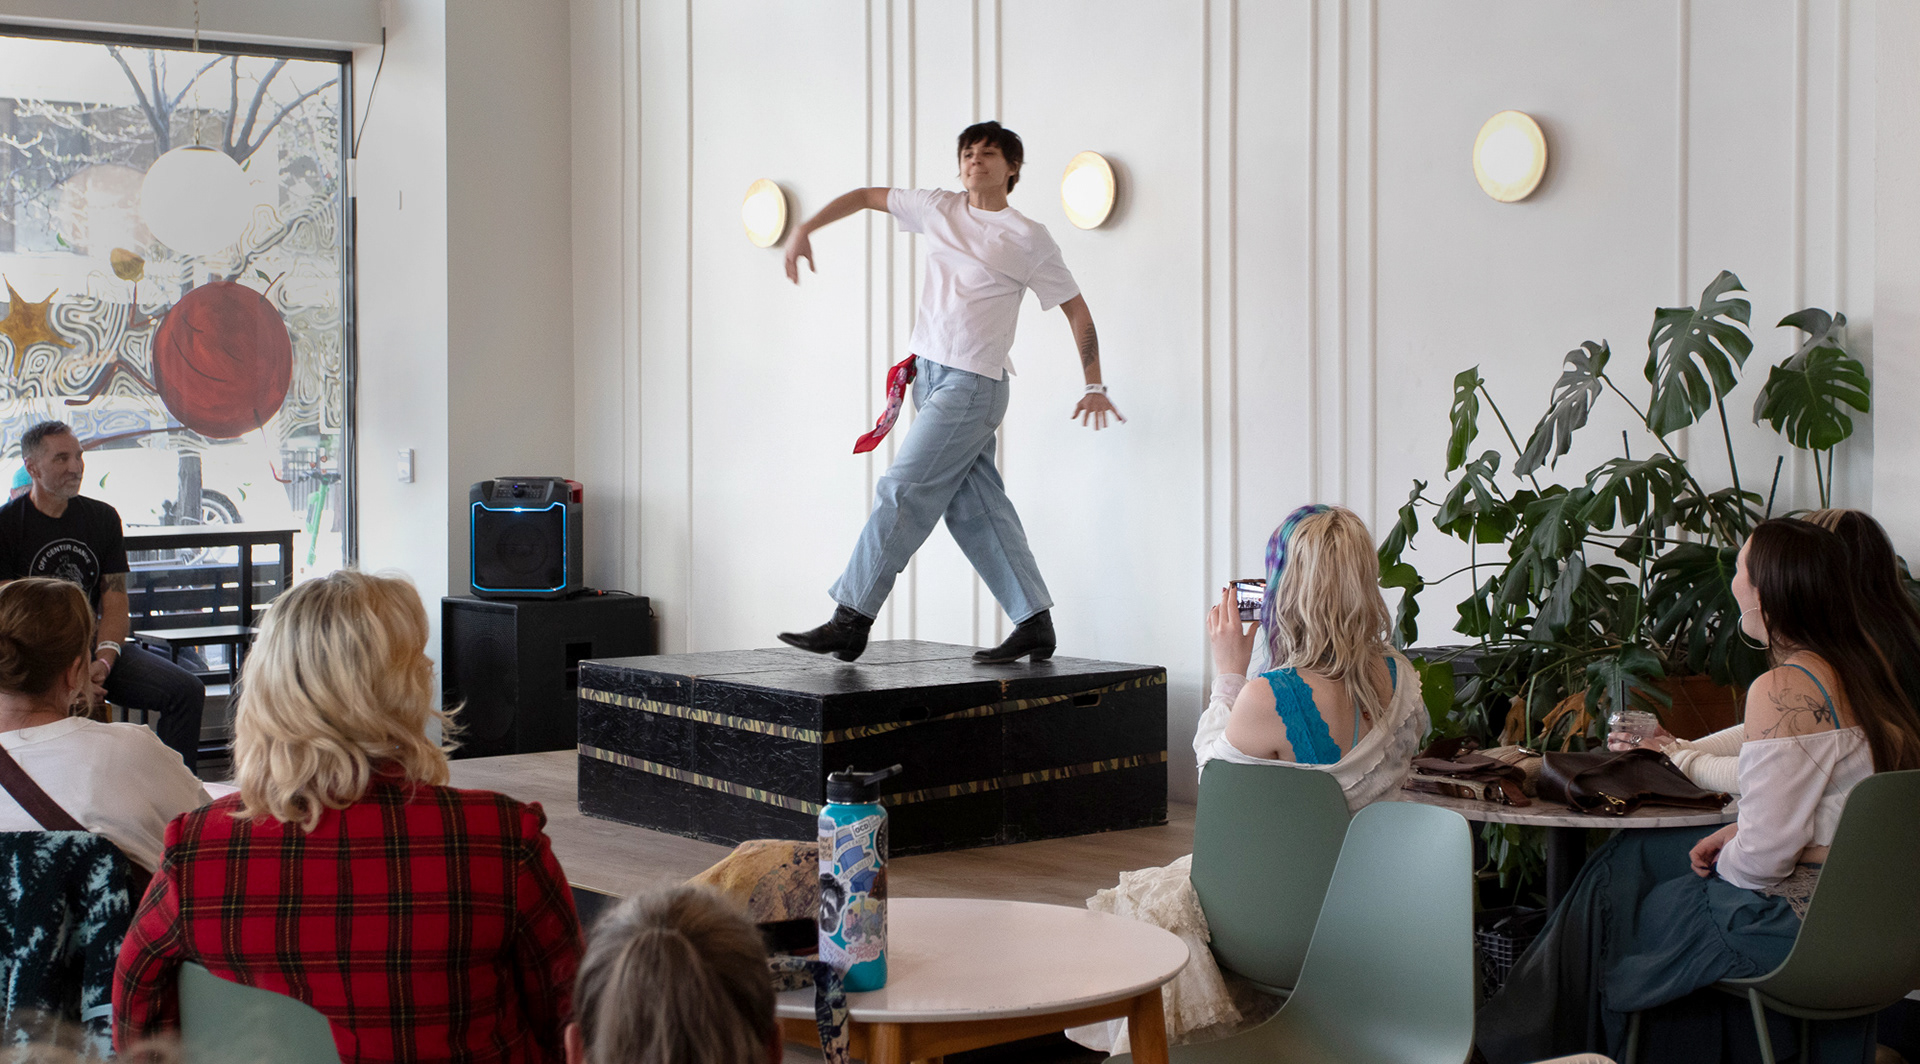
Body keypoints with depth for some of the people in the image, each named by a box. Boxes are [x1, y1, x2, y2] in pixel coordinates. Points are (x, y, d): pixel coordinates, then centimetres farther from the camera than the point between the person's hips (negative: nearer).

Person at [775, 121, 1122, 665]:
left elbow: (1076, 310, 4)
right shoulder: (939, 208, 12)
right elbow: (863, 196, 21)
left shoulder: (1028, 238, -2)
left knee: (903, 493, -12)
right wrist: (804, 230, 9)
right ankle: (1035, 625, 11)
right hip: (927, 372, 6)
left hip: (974, 385, -6)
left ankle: (851, 619, -9)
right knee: (974, 509, 5)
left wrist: (1095, 386, 0)